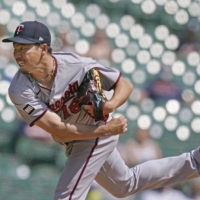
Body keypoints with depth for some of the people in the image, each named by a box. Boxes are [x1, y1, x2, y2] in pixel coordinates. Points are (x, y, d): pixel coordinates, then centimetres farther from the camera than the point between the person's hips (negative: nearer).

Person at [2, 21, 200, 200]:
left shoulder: (78, 65, -28)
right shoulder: (19, 91, -24)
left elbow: (125, 85, -15)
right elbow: (59, 130, -28)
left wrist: (110, 105, -37)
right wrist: (106, 130, -35)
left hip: (99, 131, -5)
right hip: (75, 143, 5)